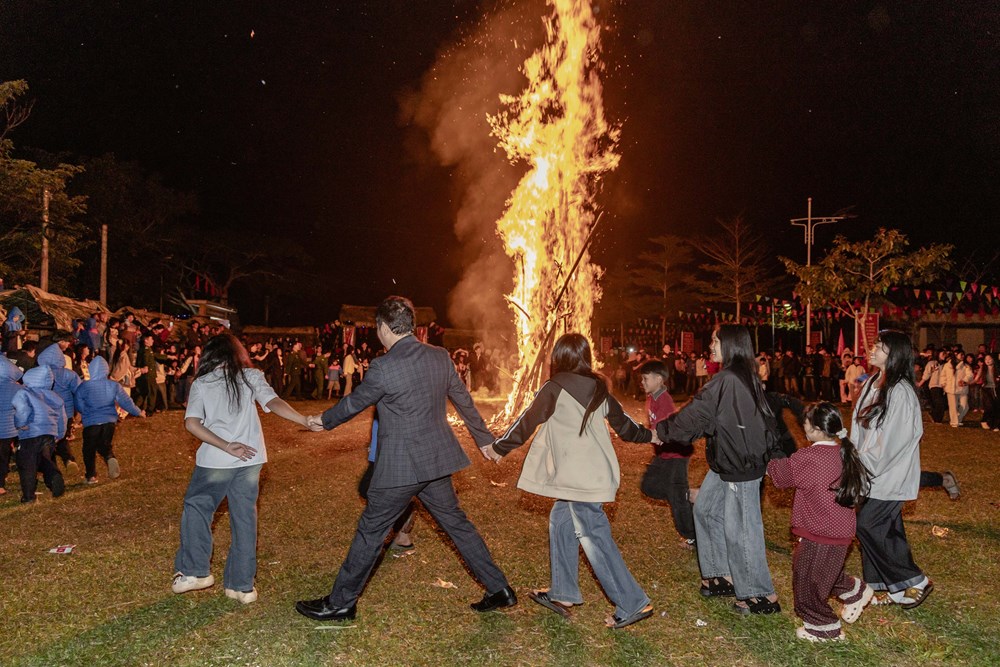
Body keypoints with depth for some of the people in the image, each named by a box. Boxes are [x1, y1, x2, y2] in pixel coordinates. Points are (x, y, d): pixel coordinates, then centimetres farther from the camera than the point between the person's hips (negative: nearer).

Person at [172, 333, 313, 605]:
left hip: (214, 460, -2)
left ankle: (195, 571, 19)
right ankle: (242, 584, 15)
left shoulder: (201, 383, 2)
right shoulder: (252, 376, 3)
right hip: (249, 460, 2)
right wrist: (306, 420, -18)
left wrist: (225, 446, -14)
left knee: (196, 507, 19)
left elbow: (191, 423, -10)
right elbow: (273, 403, -13)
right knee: (244, 518, 9)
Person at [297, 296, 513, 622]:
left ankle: (340, 603, 21)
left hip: (400, 467, -6)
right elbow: (464, 401, 11)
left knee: (370, 531, 7)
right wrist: (484, 438, 24)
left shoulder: (383, 367, -17)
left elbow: (354, 402, -2)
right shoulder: (441, 357, 1)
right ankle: (499, 589, 24)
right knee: (456, 523, 18)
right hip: (437, 461, 6)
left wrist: (324, 420, 18)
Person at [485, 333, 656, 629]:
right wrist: (648, 435, 41)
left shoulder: (555, 388, -10)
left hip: (580, 478, -8)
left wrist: (499, 447, 12)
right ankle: (563, 593, 25)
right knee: (560, 520, 18)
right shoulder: (599, 389, 10)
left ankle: (633, 603, 1)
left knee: (595, 538, -2)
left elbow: (527, 422, -2)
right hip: (598, 471, 8)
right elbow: (622, 422, 21)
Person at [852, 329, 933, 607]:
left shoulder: (900, 392, -20)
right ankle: (897, 589, 23)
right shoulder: (873, 384, 6)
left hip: (891, 475, -8)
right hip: (875, 472, 8)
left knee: (867, 525, -6)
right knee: (887, 529, 12)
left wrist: (864, 466, -14)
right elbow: (860, 429, 10)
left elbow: (892, 439, -21)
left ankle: (914, 581, 9)